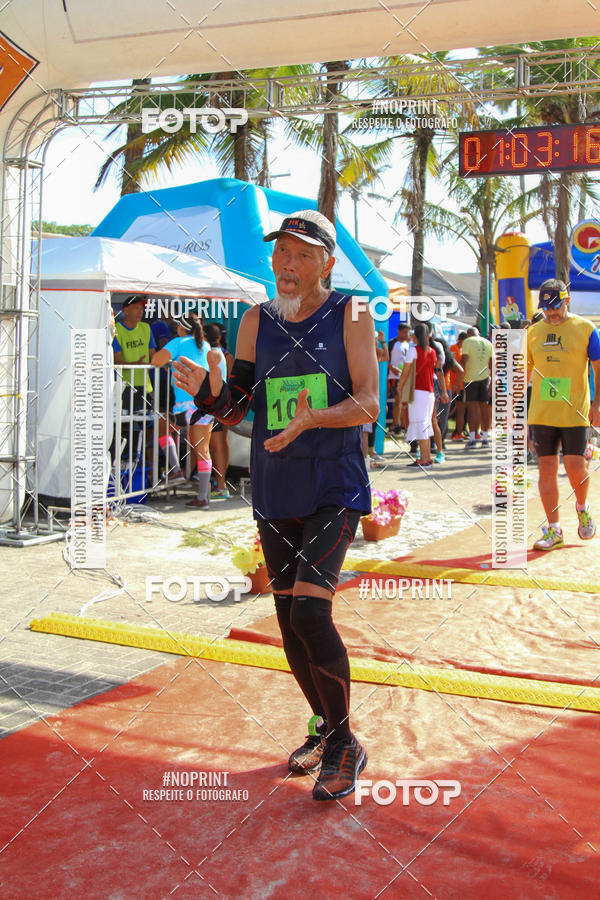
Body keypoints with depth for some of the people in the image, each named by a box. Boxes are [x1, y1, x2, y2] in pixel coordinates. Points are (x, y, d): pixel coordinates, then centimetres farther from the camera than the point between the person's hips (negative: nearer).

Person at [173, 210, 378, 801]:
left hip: (335, 488, -5)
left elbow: (368, 404, -11)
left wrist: (312, 417, -29)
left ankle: (344, 745, 1)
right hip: (274, 489, 5)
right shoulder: (256, 321, 7)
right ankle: (323, 725, 32)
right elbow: (233, 411, 6)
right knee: (288, 618, 10)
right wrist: (209, 391, -16)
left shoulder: (350, 315, -3)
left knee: (310, 611, -17)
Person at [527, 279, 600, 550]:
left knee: (576, 467, -8)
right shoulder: (534, 331, 9)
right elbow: (524, 371, 15)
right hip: (541, 414, 3)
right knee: (546, 469, 2)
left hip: (575, 413, -3)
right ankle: (553, 530, 9)